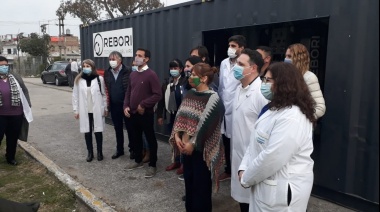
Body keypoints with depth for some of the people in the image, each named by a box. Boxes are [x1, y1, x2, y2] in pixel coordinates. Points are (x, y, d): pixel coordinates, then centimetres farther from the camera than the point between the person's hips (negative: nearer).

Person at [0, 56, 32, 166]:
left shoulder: (15, 78, 1)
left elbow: (24, 91, 6)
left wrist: (27, 107, 5)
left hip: (16, 114, 2)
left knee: (13, 137, 14)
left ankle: (10, 157, 32)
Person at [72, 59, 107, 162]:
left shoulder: (99, 79, -1)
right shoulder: (78, 80, 2)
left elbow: (104, 94, 4)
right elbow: (75, 96, 4)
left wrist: (105, 108, 3)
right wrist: (76, 110, 1)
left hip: (97, 110, -1)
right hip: (85, 111, 1)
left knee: (98, 131, 5)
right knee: (87, 132, 8)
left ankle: (99, 152, 20)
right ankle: (90, 152, 21)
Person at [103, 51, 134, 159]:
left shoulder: (128, 71, -10)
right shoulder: (107, 73, 6)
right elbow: (106, 89, 8)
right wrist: (107, 104, 5)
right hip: (114, 106, 5)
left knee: (130, 128, 7)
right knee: (117, 128, 15)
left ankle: (132, 149, 21)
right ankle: (119, 149, 28)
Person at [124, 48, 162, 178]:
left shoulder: (151, 74, -13)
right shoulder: (133, 74, 10)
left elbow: (158, 94, -18)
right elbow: (128, 92, 16)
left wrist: (143, 105, -17)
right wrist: (126, 106, 2)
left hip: (146, 113, -7)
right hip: (133, 113, 7)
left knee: (150, 139, 4)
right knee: (136, 138, 18)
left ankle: (152, 165, 16)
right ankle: (138, 161, 34)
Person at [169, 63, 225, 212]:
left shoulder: (213, 99, -15)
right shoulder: (190, 93, 6)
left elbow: (207, 125, -18)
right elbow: (180, 116, 7)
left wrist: (193, 143, -14)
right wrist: (177, 136, -4)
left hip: (200, 149, -7)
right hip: (186, 147, 7)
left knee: (201, 184, 7)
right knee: (189, 181, 19)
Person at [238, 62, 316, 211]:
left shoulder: (291, 118, -25)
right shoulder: (273, 108, 9)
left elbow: (271, 158, -28)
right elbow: (255, 142, 9)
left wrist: (246, 179, -14)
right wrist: (243, 169, -3)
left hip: (281, 191, -9)